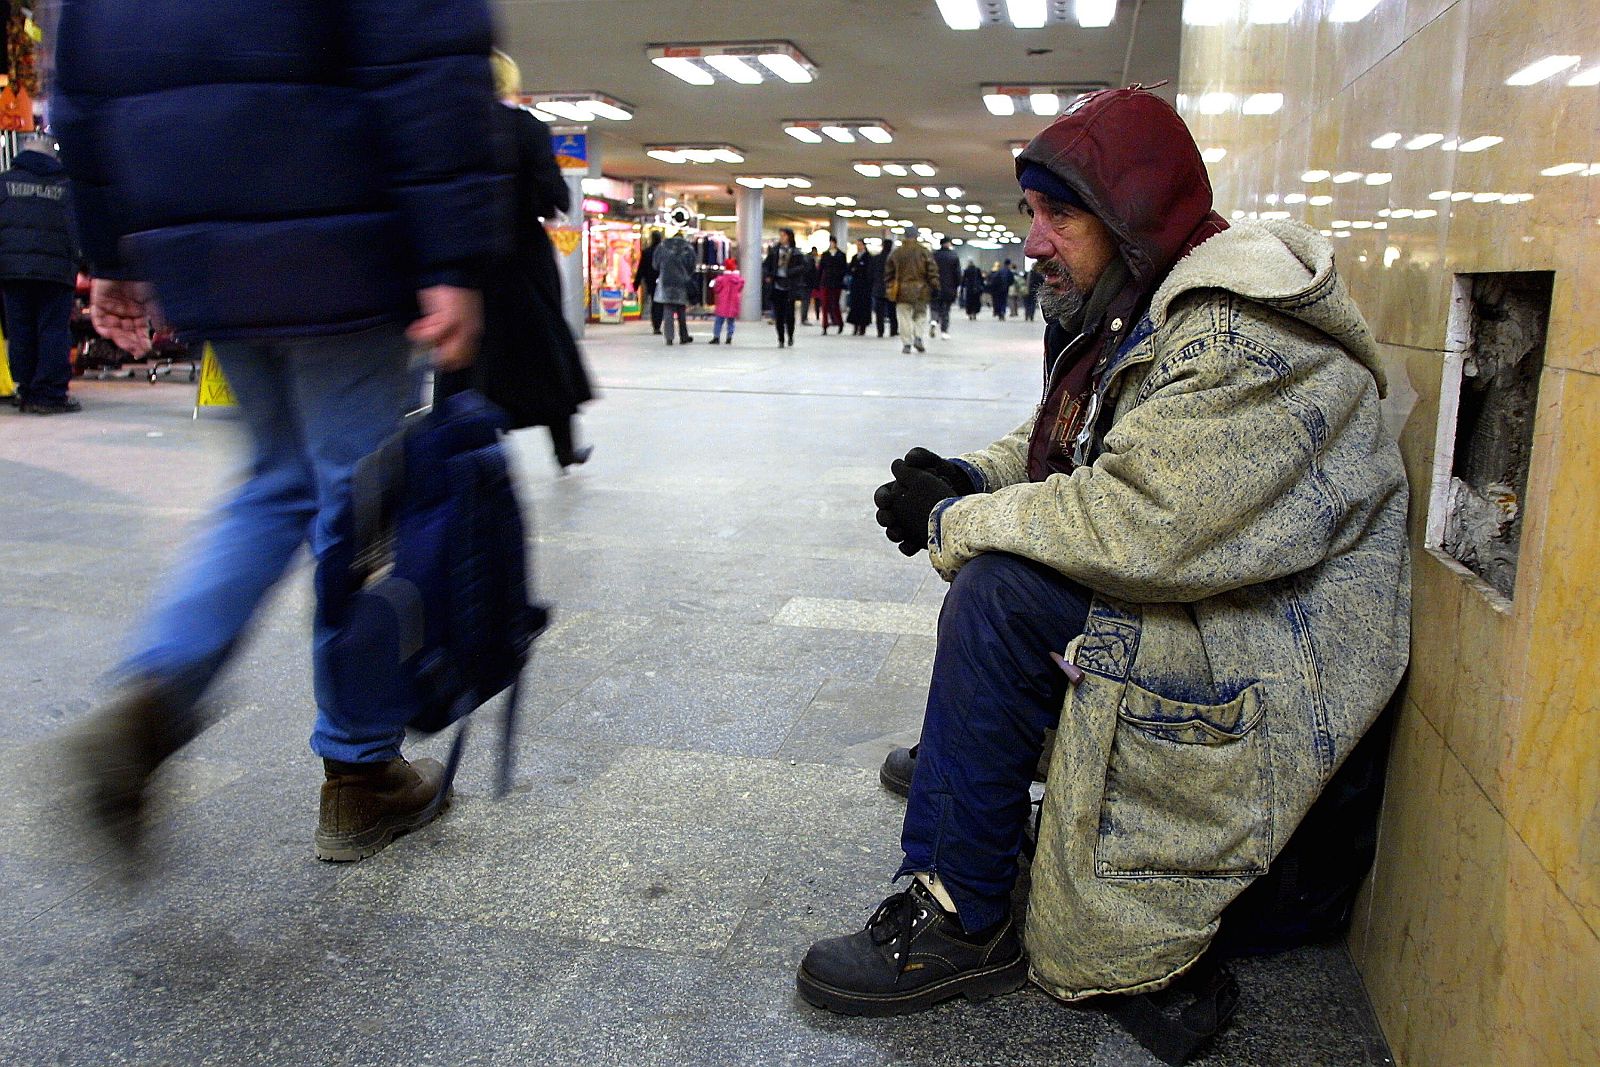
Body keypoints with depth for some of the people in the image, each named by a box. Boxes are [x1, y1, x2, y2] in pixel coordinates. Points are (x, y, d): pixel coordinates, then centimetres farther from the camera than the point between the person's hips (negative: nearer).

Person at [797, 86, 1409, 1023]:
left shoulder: (1241, 340, -25)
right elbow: (1063, 446, 17)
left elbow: (1142, 526, -35)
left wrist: (956, 521, -22)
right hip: (1199, 579, 10)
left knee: (999, 590, -25)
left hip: (1266, 656, -10)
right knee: (998, 545, 16)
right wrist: (971, 480, -5)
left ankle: (963, 925, -14)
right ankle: (965, 759, 31)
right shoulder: (1150, 305, 8)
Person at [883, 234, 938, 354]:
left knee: (905, 318, 3)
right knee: (920, 315, 13)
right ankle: (918, 337, -6)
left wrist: (889, 287, 17)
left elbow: (889, 272, 9)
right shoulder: (924, 252, -1)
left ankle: (906, 343, -1)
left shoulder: (896, 253, 5)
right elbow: (932, 271, -3)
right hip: (920, 291, -1)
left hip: (902, 291, 1)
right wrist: (935, 286, 3)